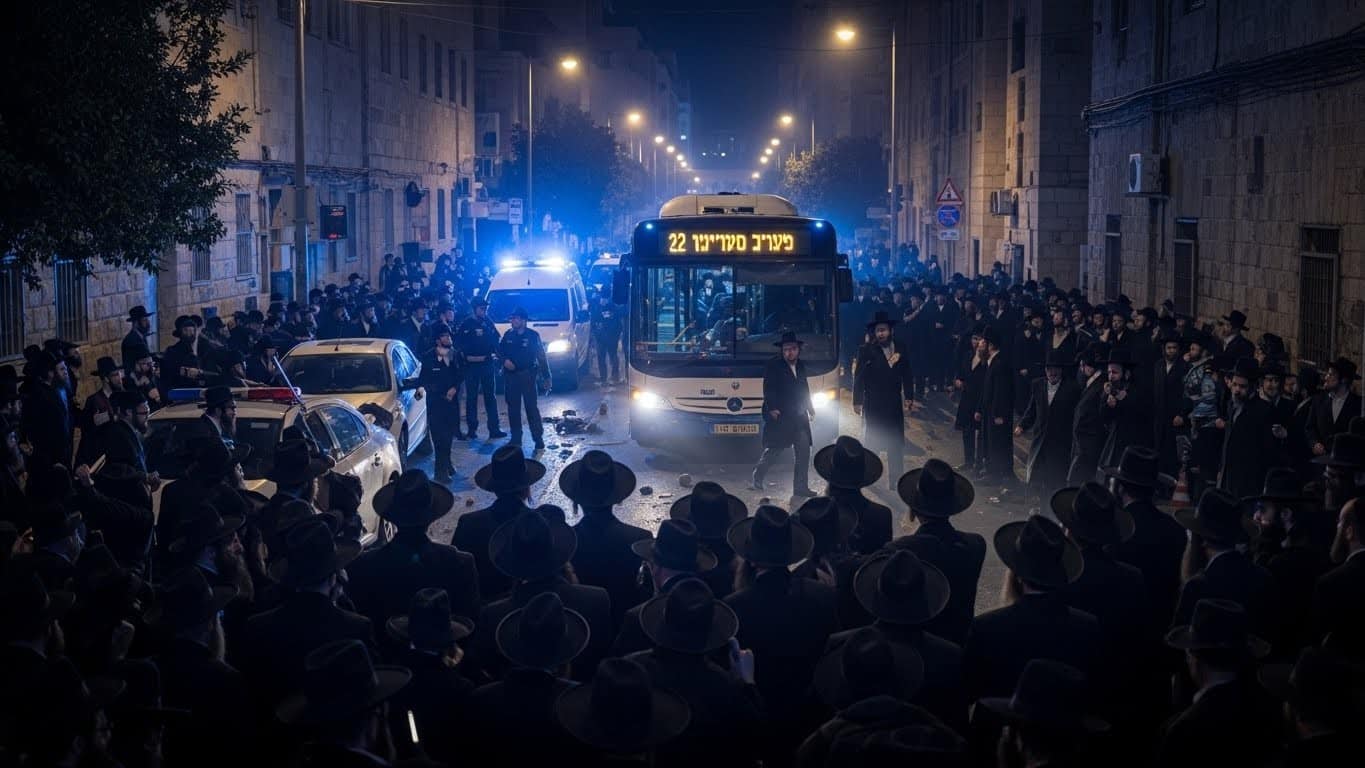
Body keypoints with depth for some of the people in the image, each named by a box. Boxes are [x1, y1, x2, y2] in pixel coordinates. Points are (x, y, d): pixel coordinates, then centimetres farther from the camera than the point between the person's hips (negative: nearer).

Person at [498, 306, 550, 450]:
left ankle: (538, 438, -2)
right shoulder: (508, 335, 6)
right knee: (513, 408, 9)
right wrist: (504, 360, -8)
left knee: (532, 407, -6)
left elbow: (541, 357, -2)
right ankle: (516, 438, 17)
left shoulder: (533, 336, -5)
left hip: (527, 375, -4)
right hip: (510, 375, 4)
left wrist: (546, 376, -2)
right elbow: (499, 351, 15)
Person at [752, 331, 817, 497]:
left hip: (799, 416, 6)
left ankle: (801, 487, 4)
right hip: (779, 416, -6)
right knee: (774, 449, -4)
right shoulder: (773, 366, -5)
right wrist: (772, 408, -22)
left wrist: (809, 407, 21)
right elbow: (768, 389, -12)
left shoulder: (801, 366, 16)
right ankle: (757, 477, 16)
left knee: (803, 451, 1)